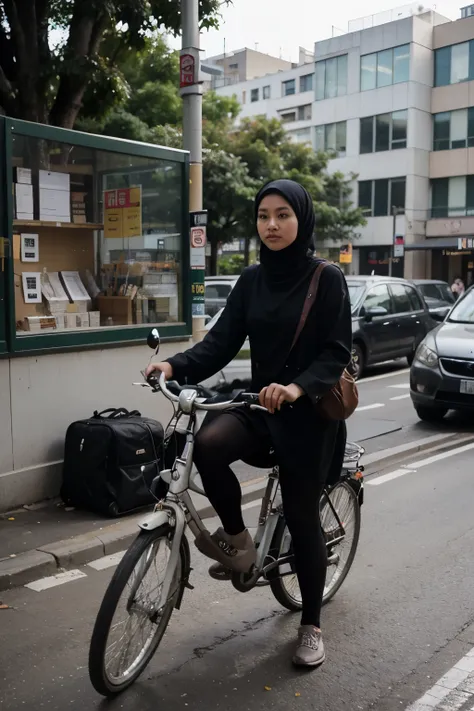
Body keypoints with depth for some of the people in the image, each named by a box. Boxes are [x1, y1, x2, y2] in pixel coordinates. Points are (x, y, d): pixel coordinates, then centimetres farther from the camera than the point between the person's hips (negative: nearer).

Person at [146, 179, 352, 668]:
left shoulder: (327, 279, -8)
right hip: (260, 406, 4)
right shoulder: (252, 280, 6)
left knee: (301, 517, 3)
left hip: (308, 413, -4)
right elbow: (222, 342, 0)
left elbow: (337, 353, -13)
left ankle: (311, 625, 25)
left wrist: (298, 387, -32)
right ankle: (238, 540, -1)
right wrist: (176, 366, -18)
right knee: (208, 444, -27)